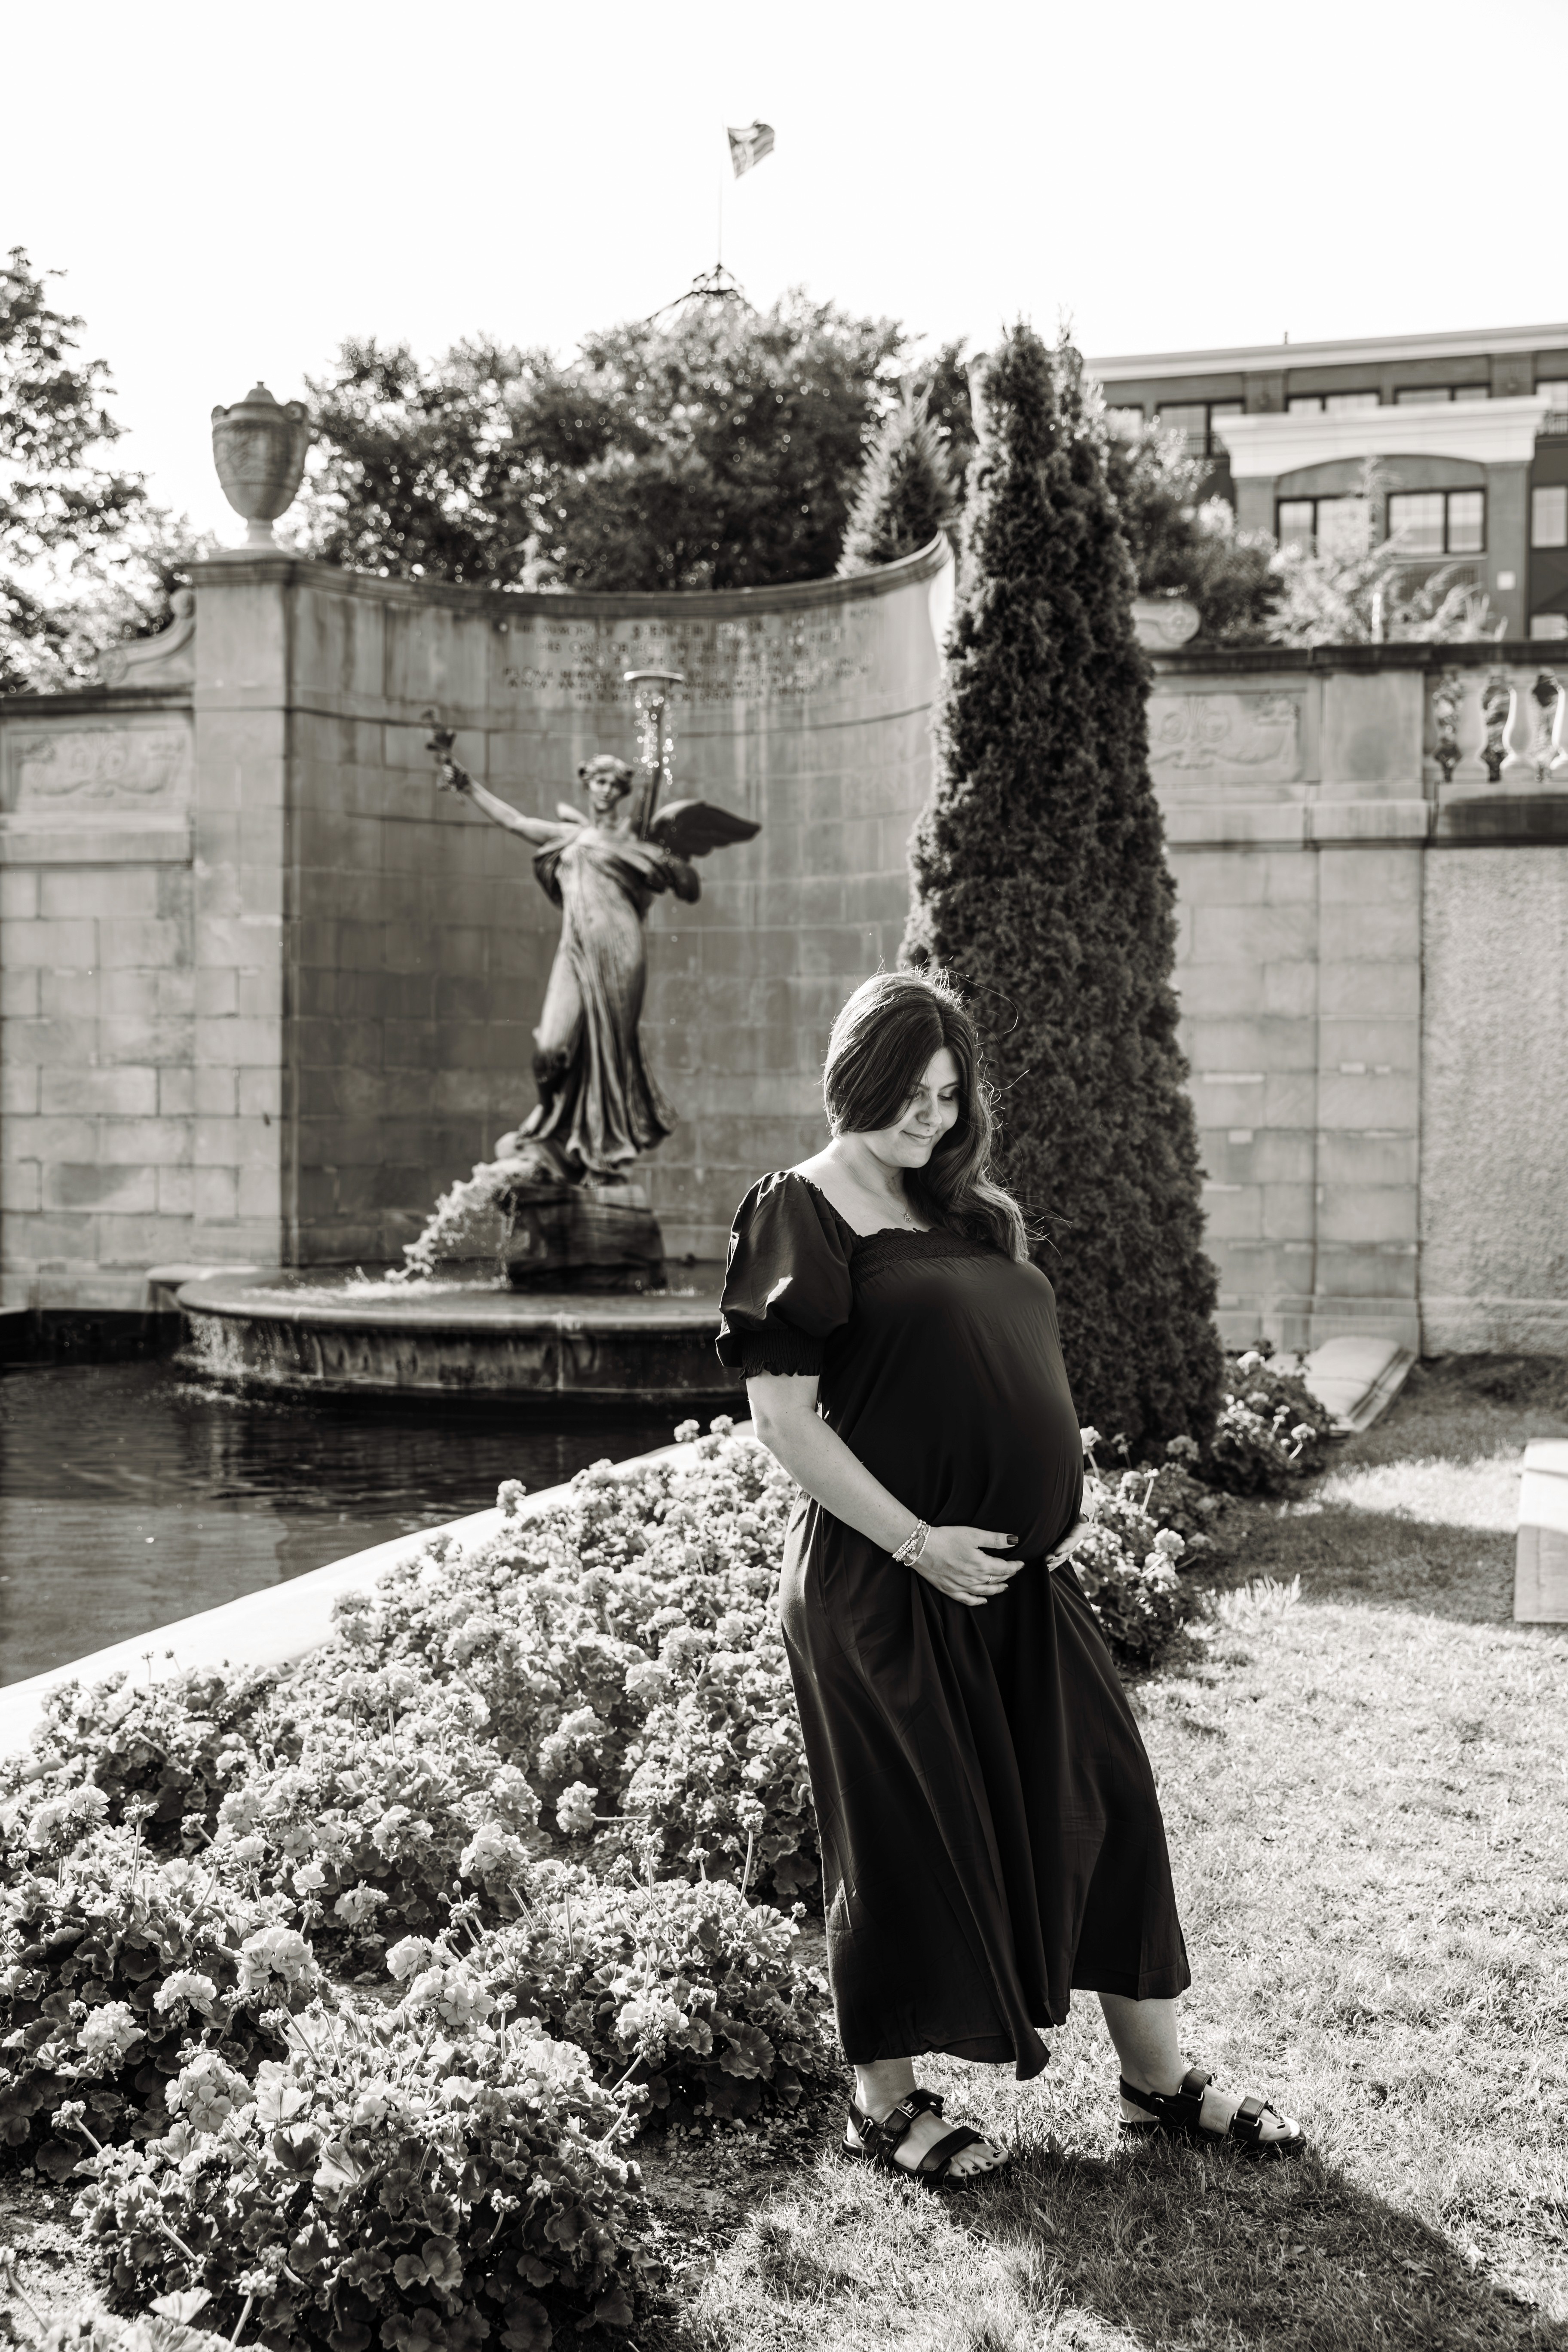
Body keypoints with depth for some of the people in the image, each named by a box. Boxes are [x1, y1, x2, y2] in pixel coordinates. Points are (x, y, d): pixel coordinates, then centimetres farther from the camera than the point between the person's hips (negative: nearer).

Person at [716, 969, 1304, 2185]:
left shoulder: (970, 1211, 16)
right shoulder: (806, 1206, -7)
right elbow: (786, 1418, -13)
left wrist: (1062, 1511, 9)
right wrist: (918, 1544, -15)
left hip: (1023, 1575, 7)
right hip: (887, 1582, -7)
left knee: (1107, 1800, 9)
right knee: (906, 1836, 4)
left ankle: (1157, 2075, 25)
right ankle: (886, 2100, 23)